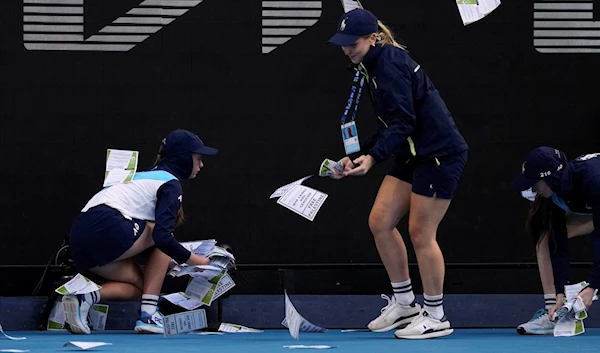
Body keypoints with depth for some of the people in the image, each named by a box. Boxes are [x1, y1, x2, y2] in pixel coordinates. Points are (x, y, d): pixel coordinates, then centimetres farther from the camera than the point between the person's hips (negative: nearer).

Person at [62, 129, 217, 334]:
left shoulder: (147, 176, 30)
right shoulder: (171, 184, 2)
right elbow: (162, 237, -10)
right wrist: (195, 261, 2)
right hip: (108, 228, -8)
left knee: (139, 285, 19)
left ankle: (85, 297, -6)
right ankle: (148, 313, 1)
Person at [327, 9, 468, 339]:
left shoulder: (390, 65, -19)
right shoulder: (373, 66, 10)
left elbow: (403, 123, -25)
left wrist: (373, 157, -36)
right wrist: (355, 157, 10)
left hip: (440, 154, -10)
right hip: (414, 154, 10)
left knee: (420, 232, -5)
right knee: (380, 221, 5)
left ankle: (436, 317, 7)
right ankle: (404, 302, 16)